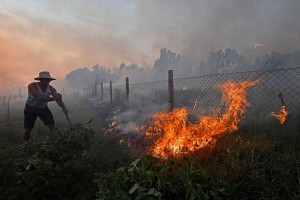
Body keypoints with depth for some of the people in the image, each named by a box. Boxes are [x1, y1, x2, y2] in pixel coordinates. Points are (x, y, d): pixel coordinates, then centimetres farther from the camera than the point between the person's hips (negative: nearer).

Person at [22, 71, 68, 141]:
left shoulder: (51, 88, -17)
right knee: (28, 129, -4)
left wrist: (64, 107, -51)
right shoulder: (32, 86, -27)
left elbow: (58, 98, -31)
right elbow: (40, 98, -42)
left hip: (43, 108, 3)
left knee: (51, 125, -11)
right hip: (31, 108, -3)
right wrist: (53, 98, -56)